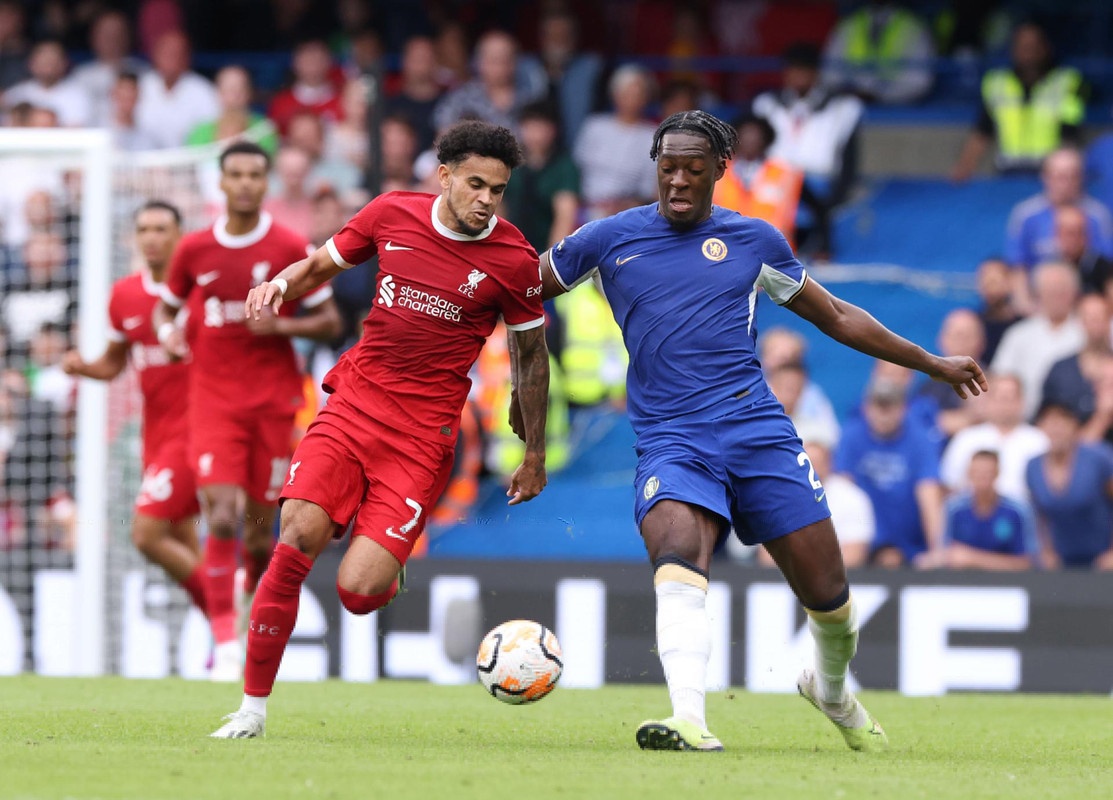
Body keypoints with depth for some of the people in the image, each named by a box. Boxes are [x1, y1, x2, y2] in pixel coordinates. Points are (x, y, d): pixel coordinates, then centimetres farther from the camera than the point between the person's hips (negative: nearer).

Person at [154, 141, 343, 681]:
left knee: (259, 530, 3)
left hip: (273, 402, 0)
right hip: (213, 399, 0)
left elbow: (330, 322, 3)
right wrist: (168, 332, -5)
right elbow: (165, 307, 18)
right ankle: (224, 642, -15)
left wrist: (282, 326, -15)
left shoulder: (291, 248, -2)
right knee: (221, 517, -17)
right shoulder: (194, 249, 4)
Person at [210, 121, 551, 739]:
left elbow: (532, 357, 9)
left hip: (423, 433, -2)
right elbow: (322, 265, 18)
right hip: (353, 402, 2)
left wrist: (534, 457, 14)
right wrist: (280, 284, -5)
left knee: (358, 591, -16)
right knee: (298, 535, -19)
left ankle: (389, 572, 24)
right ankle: (252, 708, -9)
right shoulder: (393, 214, 2)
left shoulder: (513, 260, -4)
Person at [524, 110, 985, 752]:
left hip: (757, 429, 1)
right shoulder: (608, 240, 9)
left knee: (828, 596, 0)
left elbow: (835, 317, 23)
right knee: (678, 557, -32)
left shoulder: (754, 241, 12)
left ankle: (832, 690, 33)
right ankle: (690, 722, -45)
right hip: (669, 442, -1)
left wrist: (931, 363, 25)